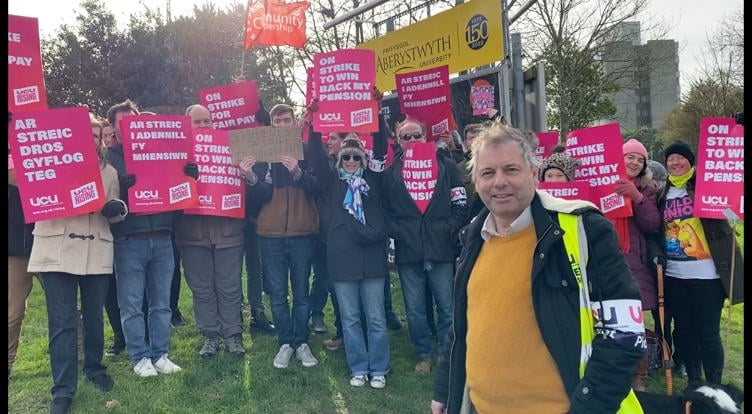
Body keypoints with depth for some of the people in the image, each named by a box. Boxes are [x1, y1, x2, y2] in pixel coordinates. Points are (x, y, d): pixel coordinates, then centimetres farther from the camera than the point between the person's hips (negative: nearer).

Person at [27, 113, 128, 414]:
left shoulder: (109, 171, 13)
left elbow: (114, 212, 13)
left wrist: (117, 209, -9)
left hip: (96, 252, 3)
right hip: (57, 251, -2)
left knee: (94, 316, 13)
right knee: (62, 321, -1)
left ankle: (95, 368, 33)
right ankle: (63, 390, 7)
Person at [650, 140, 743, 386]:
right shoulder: (662, 194, 12)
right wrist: (656, 252, 0)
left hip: (706, 274, -4)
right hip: (674, 275, 4)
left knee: (708, 333, 1)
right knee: (684, 331, 11)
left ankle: (715, 387, 15)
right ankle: (693, 382, 26)